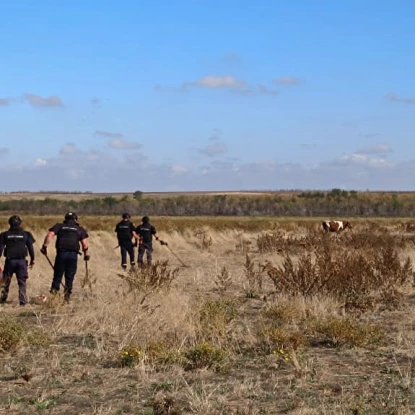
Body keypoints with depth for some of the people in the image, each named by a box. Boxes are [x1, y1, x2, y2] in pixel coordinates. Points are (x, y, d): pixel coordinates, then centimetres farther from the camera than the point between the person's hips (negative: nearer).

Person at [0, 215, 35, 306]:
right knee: (22, 282, 4)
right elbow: (30, 247, 5)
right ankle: (23, 301, -2)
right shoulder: (25, 234, 5)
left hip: (10, 261, 0)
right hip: (22, 261, 0)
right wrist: (32, 259, 12)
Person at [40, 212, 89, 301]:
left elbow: (50, 234, -1)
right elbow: (84, 243, 5)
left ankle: (53, 292, -2)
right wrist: (86, 253, 14)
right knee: (69, 277, 8)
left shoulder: (59, 226, 16)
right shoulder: (80, 229, 16)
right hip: (73, 254, 0)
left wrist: (44, 246, -3)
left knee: (57, 275, 7)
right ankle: (67, 296, 8)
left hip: (61, 253, 0)